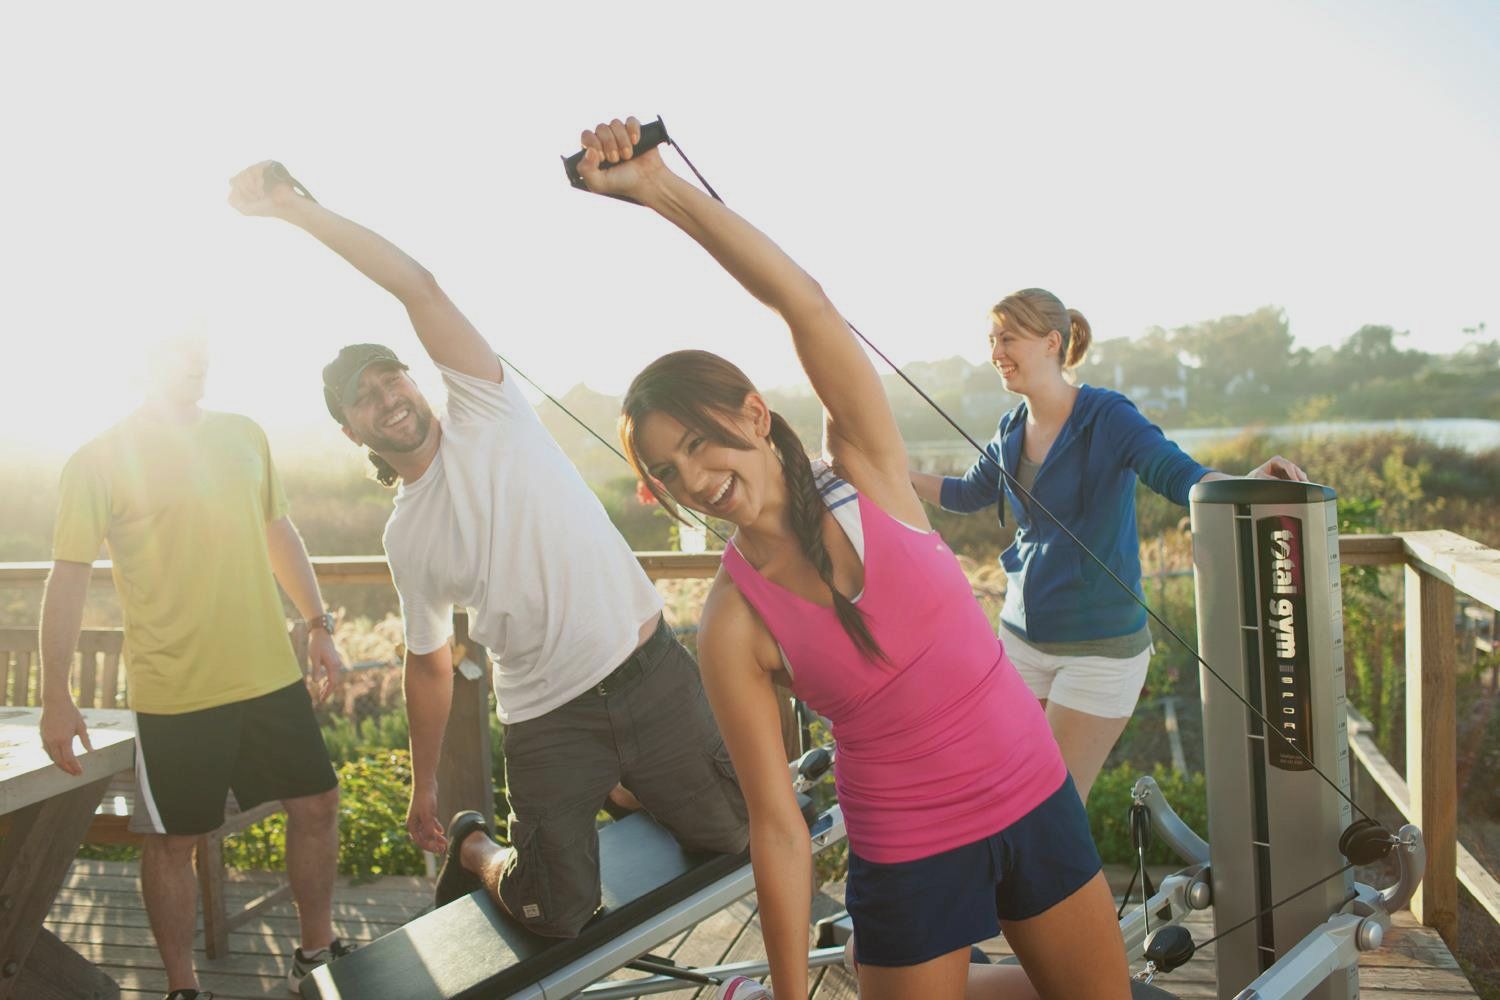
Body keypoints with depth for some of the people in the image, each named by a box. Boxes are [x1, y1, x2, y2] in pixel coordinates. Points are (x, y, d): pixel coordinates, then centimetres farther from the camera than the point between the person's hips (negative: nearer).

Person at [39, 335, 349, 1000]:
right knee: (172, 840, 7)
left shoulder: (245, 436, 7)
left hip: (272, 674, 5)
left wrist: (318, 626, 13)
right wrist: (55, 698, -10)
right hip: (173, 690, -5)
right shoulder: (99, 460, -7)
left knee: (317, 803, 12)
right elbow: (68, 577, -8)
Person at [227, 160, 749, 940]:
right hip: (548, 720, 2)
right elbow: (429, 667, 16)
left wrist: (293, 207, -13)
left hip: (650, 671, -1)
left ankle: (625, 784, 31)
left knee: (733, 834, 5)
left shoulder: (485, 416, -1)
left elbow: (419, 287, -13)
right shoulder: (405, 536, 7)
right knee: (555, 916, -6)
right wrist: (423, 791, 19)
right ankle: (475, 849, 26)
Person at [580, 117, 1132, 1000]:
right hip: (909, 854, -2)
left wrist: (661, 187, -30)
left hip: (1035, 798, 2)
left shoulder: (866, 467, -10)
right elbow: (779, 826, -13)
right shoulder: (734, 625, -14)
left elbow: (809, 305, -25)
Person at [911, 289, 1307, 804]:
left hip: (1099, 647, -6)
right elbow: (967, 493, 22)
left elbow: (1179, 474, -28)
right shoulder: (1013, 430, 5)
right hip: (1022, 637, 6)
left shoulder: (1107, 416, -14)